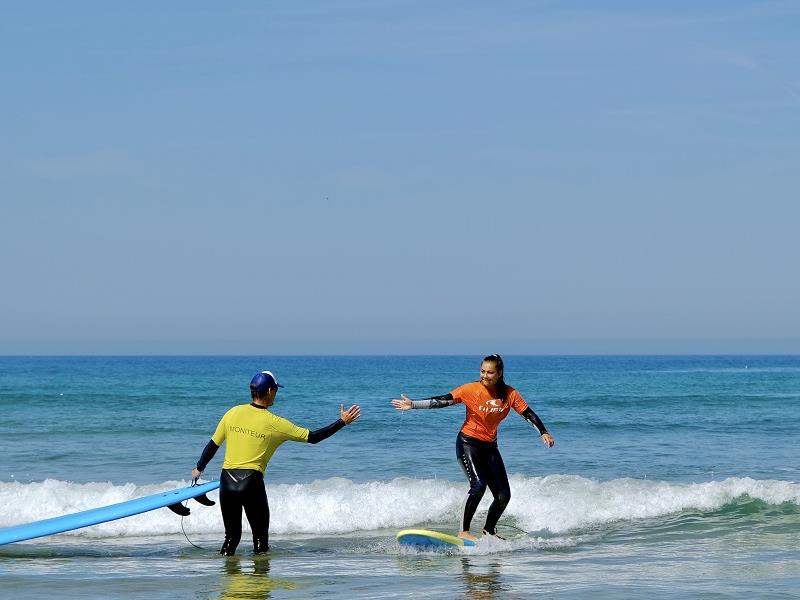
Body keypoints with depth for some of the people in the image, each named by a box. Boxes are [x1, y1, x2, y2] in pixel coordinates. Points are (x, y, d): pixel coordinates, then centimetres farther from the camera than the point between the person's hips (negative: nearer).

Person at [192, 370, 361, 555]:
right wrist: (342, 422, 9)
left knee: (232, 536, 16)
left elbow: (213, 444, 14)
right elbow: (313, 437, 0)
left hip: (227, 480, 4)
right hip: (251, 481, -4)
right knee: (261, 536, 9)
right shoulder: (275, 424, -4)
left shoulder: (233, 413, 6)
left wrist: (199, 469, 30)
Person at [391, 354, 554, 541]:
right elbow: (442, 401, -14)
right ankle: (463, 531, -20)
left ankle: (489, 531, 21)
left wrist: (543, 433, -14)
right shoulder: (470, 390, -13)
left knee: (504, 495, 0)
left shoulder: (509, 394, -4)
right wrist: (413, 405, -20)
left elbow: (528, 413, -1)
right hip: (468, 443, -5)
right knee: (478, 485, -25)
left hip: (490, 446, 5)